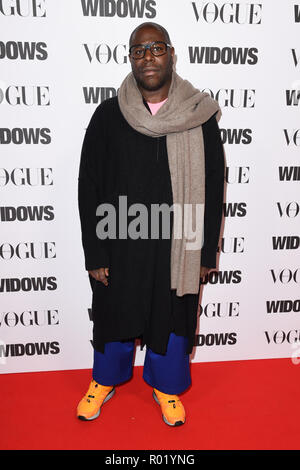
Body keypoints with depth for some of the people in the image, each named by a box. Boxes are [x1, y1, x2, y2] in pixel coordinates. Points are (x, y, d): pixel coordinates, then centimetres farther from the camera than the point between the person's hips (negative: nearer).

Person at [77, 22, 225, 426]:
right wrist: (95, 255, -5)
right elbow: (89, 188, -4)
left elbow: (213, 188, -1)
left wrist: (207, 251, -1)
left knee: (171, 317, 17)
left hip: (177, 247, 0)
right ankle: (105, 380, 47)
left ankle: (165, 386, 45)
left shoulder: (200, 116, -5)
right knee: (114, 313, 19)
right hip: (120, 246, 1)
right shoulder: (108, 116, -6)